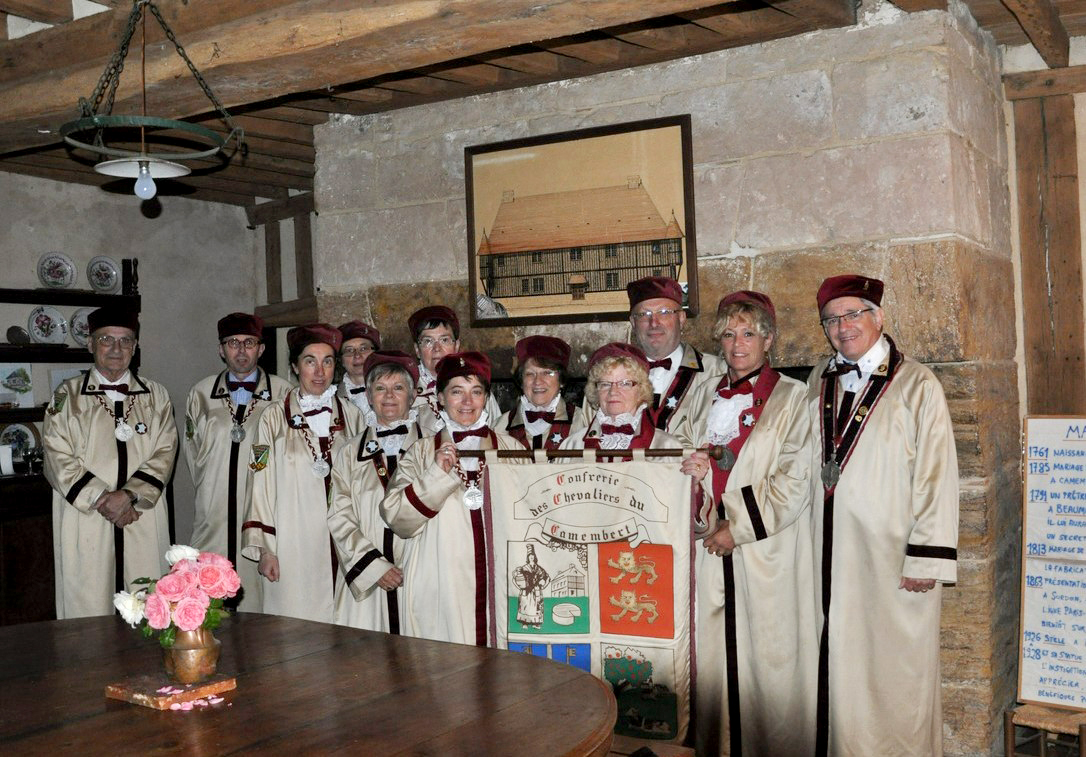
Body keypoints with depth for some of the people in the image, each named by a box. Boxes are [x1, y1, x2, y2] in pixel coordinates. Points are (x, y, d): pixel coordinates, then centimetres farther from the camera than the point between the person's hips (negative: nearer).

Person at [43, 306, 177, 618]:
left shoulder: (156, 396, 11)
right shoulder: (68, 396, 7)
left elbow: (165, 452, 2)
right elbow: (59, 460, -1)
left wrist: (129, 494, -12)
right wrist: (101, 499, -11)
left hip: (144, 524, 1)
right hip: (86, 525, -1)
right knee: (88, 608, -2)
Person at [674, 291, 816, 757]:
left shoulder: (792, 399, 0)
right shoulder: (705, 397, 15)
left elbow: (794, 481, -7)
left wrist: (739, 526, -10)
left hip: (766, 555, -4)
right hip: (711, 548, 4)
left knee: (768, 659, 1)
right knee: (713, 658, 6)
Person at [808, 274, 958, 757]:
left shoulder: (918, 386, -5)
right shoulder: (818, 384, 11)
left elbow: (937, 475, -8)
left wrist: (926, 560, -13)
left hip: (893, 560, -4)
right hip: (832, 556, 4)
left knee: (895, 675, 4)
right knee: (839, 667, 10)